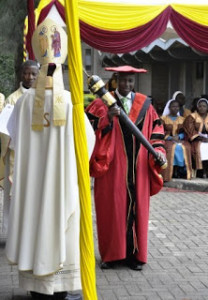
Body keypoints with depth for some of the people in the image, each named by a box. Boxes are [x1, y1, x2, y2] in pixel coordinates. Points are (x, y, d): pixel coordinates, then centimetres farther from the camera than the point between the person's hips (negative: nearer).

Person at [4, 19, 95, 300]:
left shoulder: (26, 99, -6)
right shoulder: (70, 100, -11)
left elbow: (13, 130, 11)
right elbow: (88, 136, 1)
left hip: (32, 175, 2)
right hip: (63, 177, -2)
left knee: (35, 224, 10)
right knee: (61, 227, 6)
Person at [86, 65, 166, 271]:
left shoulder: (144, 104, 9)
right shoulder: (102, 103, 1)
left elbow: (155, 129, 11)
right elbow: (90, 129, -8)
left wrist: (158, 149, -4)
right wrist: (107, 119, -24)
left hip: (138, 167, 2)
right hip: (112, 167, -2)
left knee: (136, 208, 5)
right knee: (111, 209, 2)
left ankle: (134, 254, 14)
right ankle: (111, 254, 13)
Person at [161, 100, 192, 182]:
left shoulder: (182, 119, 19)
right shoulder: (164, 119, 9)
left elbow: (184, 132, 11)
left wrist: (179, 137, -11)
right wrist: (170, 138, -15)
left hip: (180, 139, 3)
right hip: (167, 140, -3)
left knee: (186, 147, -31)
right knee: (171, 147, -37)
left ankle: (182, 171, -28)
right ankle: (172, 172, -36)